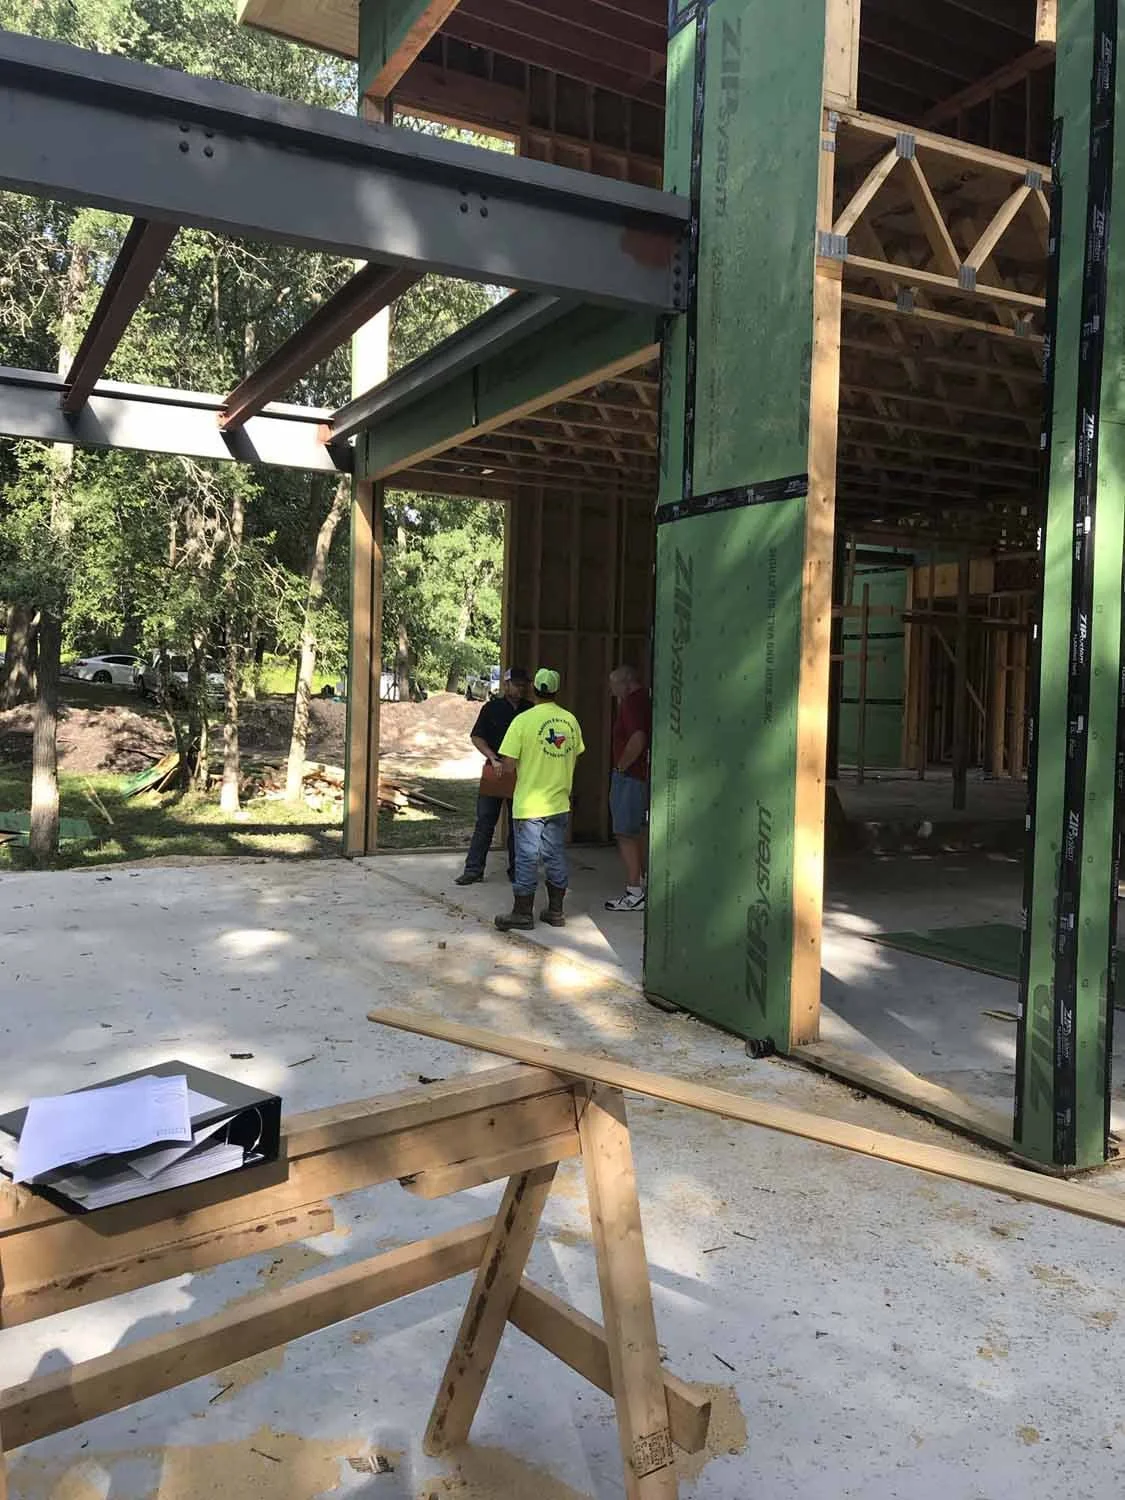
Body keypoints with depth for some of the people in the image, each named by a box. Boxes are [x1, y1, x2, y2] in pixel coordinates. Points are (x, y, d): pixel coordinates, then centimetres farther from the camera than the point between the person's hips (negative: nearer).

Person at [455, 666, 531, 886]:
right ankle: (474, 869, 4)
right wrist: (494, 759, -11)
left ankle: (516, 870, 18)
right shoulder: (492, 708, 1)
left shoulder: (531, 710, 6)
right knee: (485, 822, 0)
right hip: (494, 772, -2)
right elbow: (476, 737, 0)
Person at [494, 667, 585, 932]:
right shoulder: (570, 720, 1)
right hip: (560, 802, 5)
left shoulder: (523, 720, -13)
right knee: (556, 856, 13)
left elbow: (508, 764, -15)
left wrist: (523, 766, 6)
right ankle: (555, 911, 20)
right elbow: (575, 758, 10)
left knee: (527, 858, 4)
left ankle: (523, 912, 11)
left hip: (530, 803, -4)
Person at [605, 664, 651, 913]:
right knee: (641, 832, 19)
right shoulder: (646, 701, 14)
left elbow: (638, 738, -29)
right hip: (644, 776, 10)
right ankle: (646, 883, 29)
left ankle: (634, 894, -7)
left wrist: (621, 766, -18)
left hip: (629, 776, -10)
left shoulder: (632, 702, -16)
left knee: (625, 834, -7)